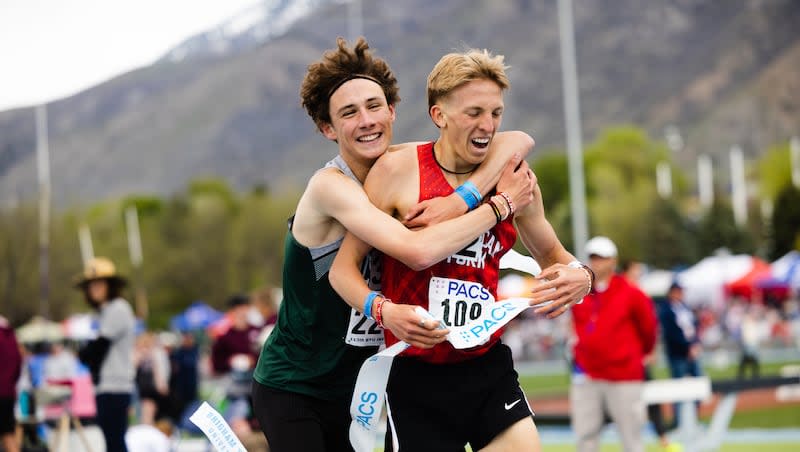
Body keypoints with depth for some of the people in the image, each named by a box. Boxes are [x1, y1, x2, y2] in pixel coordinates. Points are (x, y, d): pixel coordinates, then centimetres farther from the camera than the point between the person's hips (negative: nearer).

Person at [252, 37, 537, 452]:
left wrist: (462, 199, -24)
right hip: (291, 389, -6)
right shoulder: (331, 185, -21)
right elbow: (417, 251, -35)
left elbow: (518, 141, -7)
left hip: (354, 386, 6)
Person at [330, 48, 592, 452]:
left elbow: (551, 255, 19)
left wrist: (577, 275, -5)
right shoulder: (398, 171, -7)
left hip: (490, 370, 3)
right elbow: (343, 269, -5)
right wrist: (384, 311, -24)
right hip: (417, 377, -3)